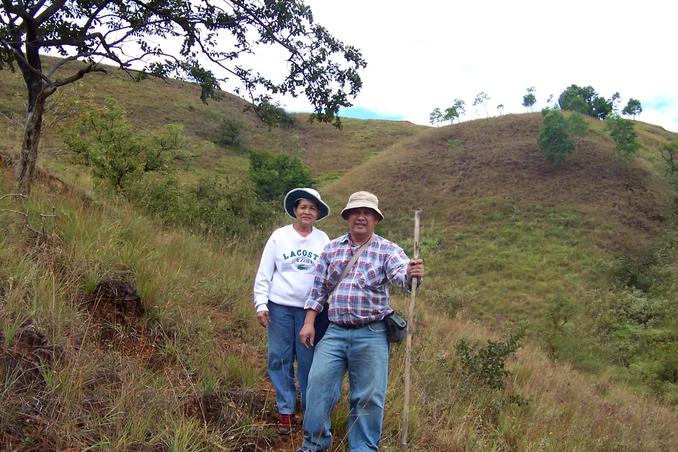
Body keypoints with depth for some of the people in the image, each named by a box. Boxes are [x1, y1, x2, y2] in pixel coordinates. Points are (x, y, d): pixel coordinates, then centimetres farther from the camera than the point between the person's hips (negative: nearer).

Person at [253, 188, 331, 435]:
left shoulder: (323, 239, 4)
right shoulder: (279, 236, 1)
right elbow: (264, 273, 2)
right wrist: (261, 304, -5)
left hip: (311, 309, 0)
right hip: (280, 307, 0)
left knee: (309, 361, 5)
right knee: (280, 359, 5)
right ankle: (286, 411, 18)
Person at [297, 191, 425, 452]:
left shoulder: (388, 250, -2)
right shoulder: (331, 249, 9)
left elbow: (401, 276, -23)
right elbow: (318, 290, 13)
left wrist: (412, 275, -46)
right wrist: (309, 323, 6)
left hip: (372, 335, -2)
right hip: (334, 332, 3)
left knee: (369, 397, 5)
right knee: (318, 386, 4)